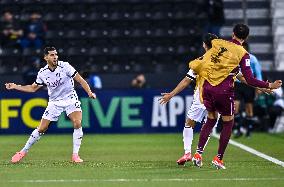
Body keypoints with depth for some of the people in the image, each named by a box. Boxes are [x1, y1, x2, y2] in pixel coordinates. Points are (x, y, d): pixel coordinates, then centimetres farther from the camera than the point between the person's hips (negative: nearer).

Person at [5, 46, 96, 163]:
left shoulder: (65, 66, -14)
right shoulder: (42, 73, -4)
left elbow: (80, 80, -13)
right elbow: (33, 88, 12)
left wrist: (89, 92, -27)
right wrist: (15, 87, 5)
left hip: (70, 99, -2)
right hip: (54, 102, 2)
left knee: (77, 123, -24)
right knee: (41, 129, -1)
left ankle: (75, 155, -16)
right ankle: (23, 151, 14)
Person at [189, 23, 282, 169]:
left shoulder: (217, 44, 4)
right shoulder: (243, 54, -6)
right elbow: (250, 80, -10)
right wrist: (269, 86, -3)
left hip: (207, 87, 4)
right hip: (223, 90, -4)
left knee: (211, 120, 21)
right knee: (228, 123, 14)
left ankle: (198, 153, 11)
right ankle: (218, 158, 10)